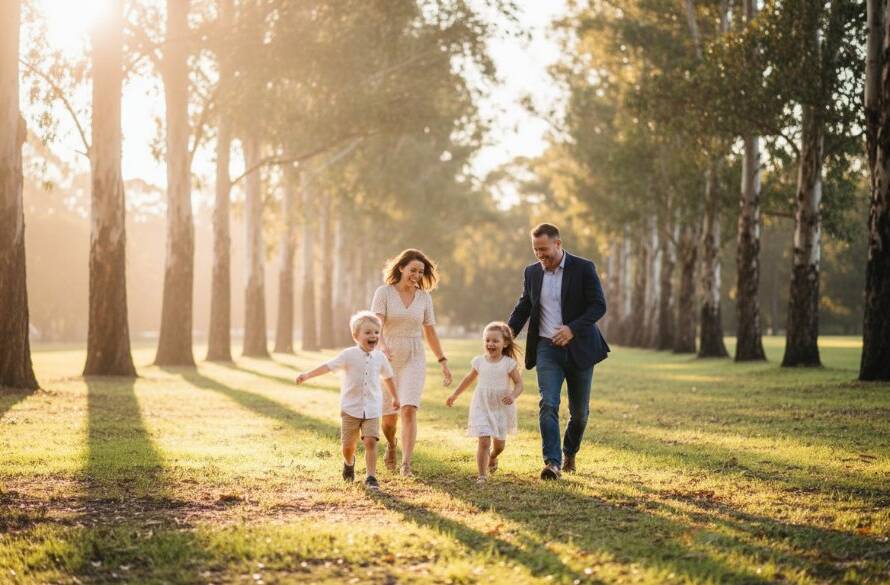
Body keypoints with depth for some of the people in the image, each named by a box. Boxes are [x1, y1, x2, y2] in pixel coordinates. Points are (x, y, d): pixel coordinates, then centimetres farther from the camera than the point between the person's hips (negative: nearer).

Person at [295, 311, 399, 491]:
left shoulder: (380, 357, 2)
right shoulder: (349, 355, -9)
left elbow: (387, 377, 19)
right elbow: (328, 366, -15)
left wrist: (394, 397, 29)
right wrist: (307, 375, -26)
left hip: (372, 409, 1)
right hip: (351, 408, -1)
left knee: (371, 441, -14)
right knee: (348, 445, 7)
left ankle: (371, 477, -8)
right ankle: (349, 463, 40)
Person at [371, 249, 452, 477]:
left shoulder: (424, 297, 5)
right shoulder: (384, 292, -5)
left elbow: (430, 332, 12)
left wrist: (443, 362, 12)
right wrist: (382, 346, -37)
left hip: (414, 360, 1)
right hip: (388, 359, -1)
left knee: (409, 410, -16)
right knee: (389, 415, 7)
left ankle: (406, 465, -18)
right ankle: (391, 445, 41)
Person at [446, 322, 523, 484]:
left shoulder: (508, 363, -9)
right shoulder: (479, 362, -2)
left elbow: (519, 383, -6)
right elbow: (469, 379, 14)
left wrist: (513, 396, -27)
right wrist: (455, 394, 21)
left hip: (502, 408, 0)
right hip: (482, 408, 0)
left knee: (499, 444, 15)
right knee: (484, 441, -13)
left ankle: (492, 458, 49)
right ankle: (482, 475, -7)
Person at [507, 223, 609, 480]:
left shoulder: (583, 268, -7)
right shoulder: (532, 272, 6)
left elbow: (599, 305, -10)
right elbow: (522, 309, 14)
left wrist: (573, 328, -24)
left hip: (578, 347, -2)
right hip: (547, 348, 2)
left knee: (579, 410, 9)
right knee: (548, 404, -15)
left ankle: (570, 453, 33)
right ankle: (552, 462, -19)